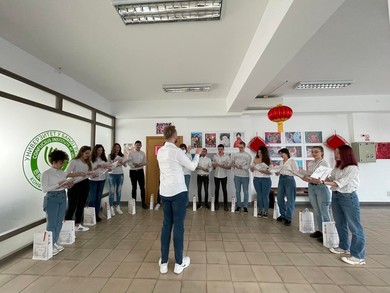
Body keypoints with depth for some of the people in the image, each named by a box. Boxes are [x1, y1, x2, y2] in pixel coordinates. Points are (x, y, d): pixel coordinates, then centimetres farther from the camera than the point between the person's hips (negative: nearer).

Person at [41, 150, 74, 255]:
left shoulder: (62, 173, 7)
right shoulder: (46, 173, -10)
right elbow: (44, 189, -14)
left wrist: (69, 185, -8)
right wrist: (58, 185, -22)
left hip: (63, 197, 6)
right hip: (52, 198, -6)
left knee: (59, 222, 13)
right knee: (51, 223, 3)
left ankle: (55, 243, 28)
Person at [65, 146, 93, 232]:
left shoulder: (87, 162, 9)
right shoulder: (74, 161, -10)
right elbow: (67, 174, -18)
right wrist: (79, 174, -28)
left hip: (85, 184, 7)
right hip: (75, 185, -7)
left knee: (81, 205, 15)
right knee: (72, 207, -3)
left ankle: (77, 224, 28)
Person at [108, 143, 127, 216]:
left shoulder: (122, 156, 4)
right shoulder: (110, 156, -2)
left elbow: (125, 165, -2)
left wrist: (123, 162, -23)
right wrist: (115, 162, -19)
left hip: (120, 174, 3)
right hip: (112, 175, -2)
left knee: (119, 191, 9)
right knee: (112, 192, 1)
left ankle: (118, 207, 19)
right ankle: (111, 208, 10)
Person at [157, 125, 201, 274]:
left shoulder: (160, 151, 5)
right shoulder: (177, 151, -15)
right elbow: (192, 167, -5)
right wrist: (197, 154, 10)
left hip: (164, 192, 7)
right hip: (178, 192, -6)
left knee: (166, 225, 15)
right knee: (178, 226, 5)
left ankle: (163, 262, 25)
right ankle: (179, 262, 20)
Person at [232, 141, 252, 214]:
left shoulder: (248, 155, -2)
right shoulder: (235, 155, 8)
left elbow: (248, 166, -9)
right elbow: (232, 164, 7)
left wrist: (241, 167, -21)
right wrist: (235, 165, -13)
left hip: (245, 176, -3)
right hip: (237, 175, 3)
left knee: (245, 192, 6)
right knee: (237, 191, 10)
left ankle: (245, 206, 17)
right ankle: (238, 206, 21)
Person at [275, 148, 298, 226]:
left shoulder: (292, 160, -5)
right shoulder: (281, 162, 14)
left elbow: (296, 171, -10)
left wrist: (288, 171, -20)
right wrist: (277, 172, -2)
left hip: (289, 179, -7)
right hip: (281, 179, 7)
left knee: (290, 200, 2)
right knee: (280, 199, 9)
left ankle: (288, 218, 11)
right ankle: (283, 215, 25)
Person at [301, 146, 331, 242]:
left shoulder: (324, 163, -7)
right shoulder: (310, 163, 10)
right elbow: (307, 177, 10)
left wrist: (314, 180, -27)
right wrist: (304, 178, -11)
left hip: (321, 188, -6)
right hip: (311, 187, 6)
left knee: (324, 212, 2)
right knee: (316, 211, 14)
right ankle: (319, 230, 26)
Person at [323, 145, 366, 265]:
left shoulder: (352, 168, -14)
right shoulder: (337, 167, 9)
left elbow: (339, 183, -21)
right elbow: (331, 179, 7)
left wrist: (323, 182, -26)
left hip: (348, 197, -8)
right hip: (335, 196, 8)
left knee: (354, 227, 1)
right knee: (340, 224, 18)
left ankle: (358, 256, 10)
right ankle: (344, 247, 34)